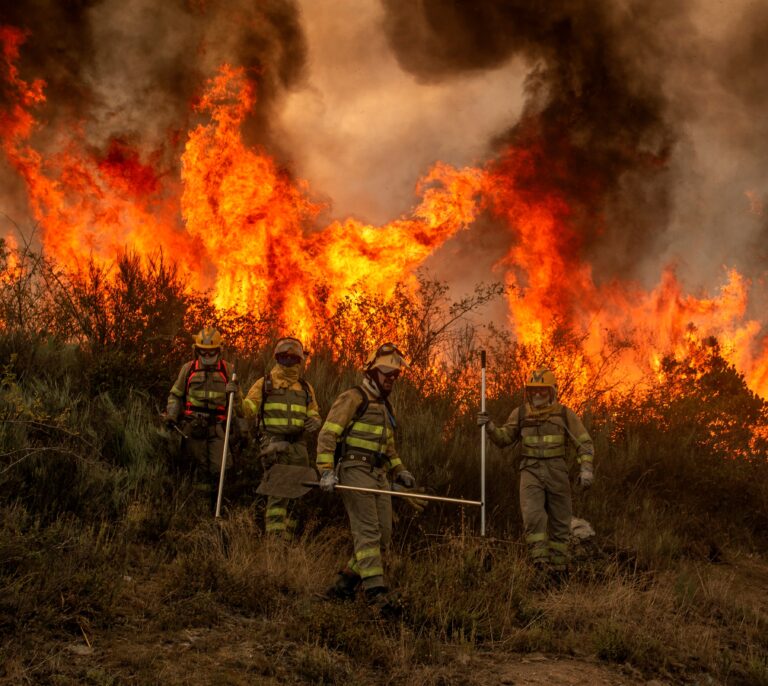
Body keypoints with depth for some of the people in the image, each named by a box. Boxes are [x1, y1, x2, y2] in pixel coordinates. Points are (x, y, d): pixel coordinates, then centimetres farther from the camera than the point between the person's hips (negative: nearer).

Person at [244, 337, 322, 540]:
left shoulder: (305, 388, 18)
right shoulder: (265, 383, 8)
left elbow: (314, 415, 21)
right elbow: (247, 410, 2)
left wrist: (315, 422, -3)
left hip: (298, 445, 5)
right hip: (273, 444, -5)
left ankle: (288, 536, 20)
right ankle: (275, 537, -14)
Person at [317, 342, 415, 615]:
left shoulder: (384, 406, 23)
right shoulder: (352, 398, -4)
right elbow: (327, 435, -10)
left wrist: (399, 471, 19)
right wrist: (327, 470, -19)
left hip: (378, 476, 9)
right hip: (355, 470, -9)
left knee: (383, 535, 5)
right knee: (367, 533, -13)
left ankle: (344, 584, 14)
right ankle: (377, 592, -16)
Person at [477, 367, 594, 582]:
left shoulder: (565, 415, 1)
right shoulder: (520, 413, 6)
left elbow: (584, 444, 0)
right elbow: (503, 438, 10)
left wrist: (586, 469, -14)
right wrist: (489, 426, -9)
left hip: (557, 474, 0)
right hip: (531, 473, 0)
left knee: (559, 523, 6)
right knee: (533, 517, -20)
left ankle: (558, 569, 19)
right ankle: (541, 565, -22)